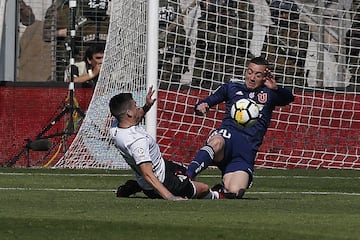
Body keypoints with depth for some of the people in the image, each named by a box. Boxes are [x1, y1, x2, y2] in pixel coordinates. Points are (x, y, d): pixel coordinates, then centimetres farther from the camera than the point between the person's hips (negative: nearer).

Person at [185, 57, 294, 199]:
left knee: (235, 192, -20)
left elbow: (288, 98, -2)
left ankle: (220, 190, 16)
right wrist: (200, 107, -5)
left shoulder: (268, 94, 16)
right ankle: (186, 177, -51)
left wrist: (275, 88, -24)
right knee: (217, 143, -40)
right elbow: (208, 101, 21)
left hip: (247, 151, 1)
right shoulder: (232, 87, 20)